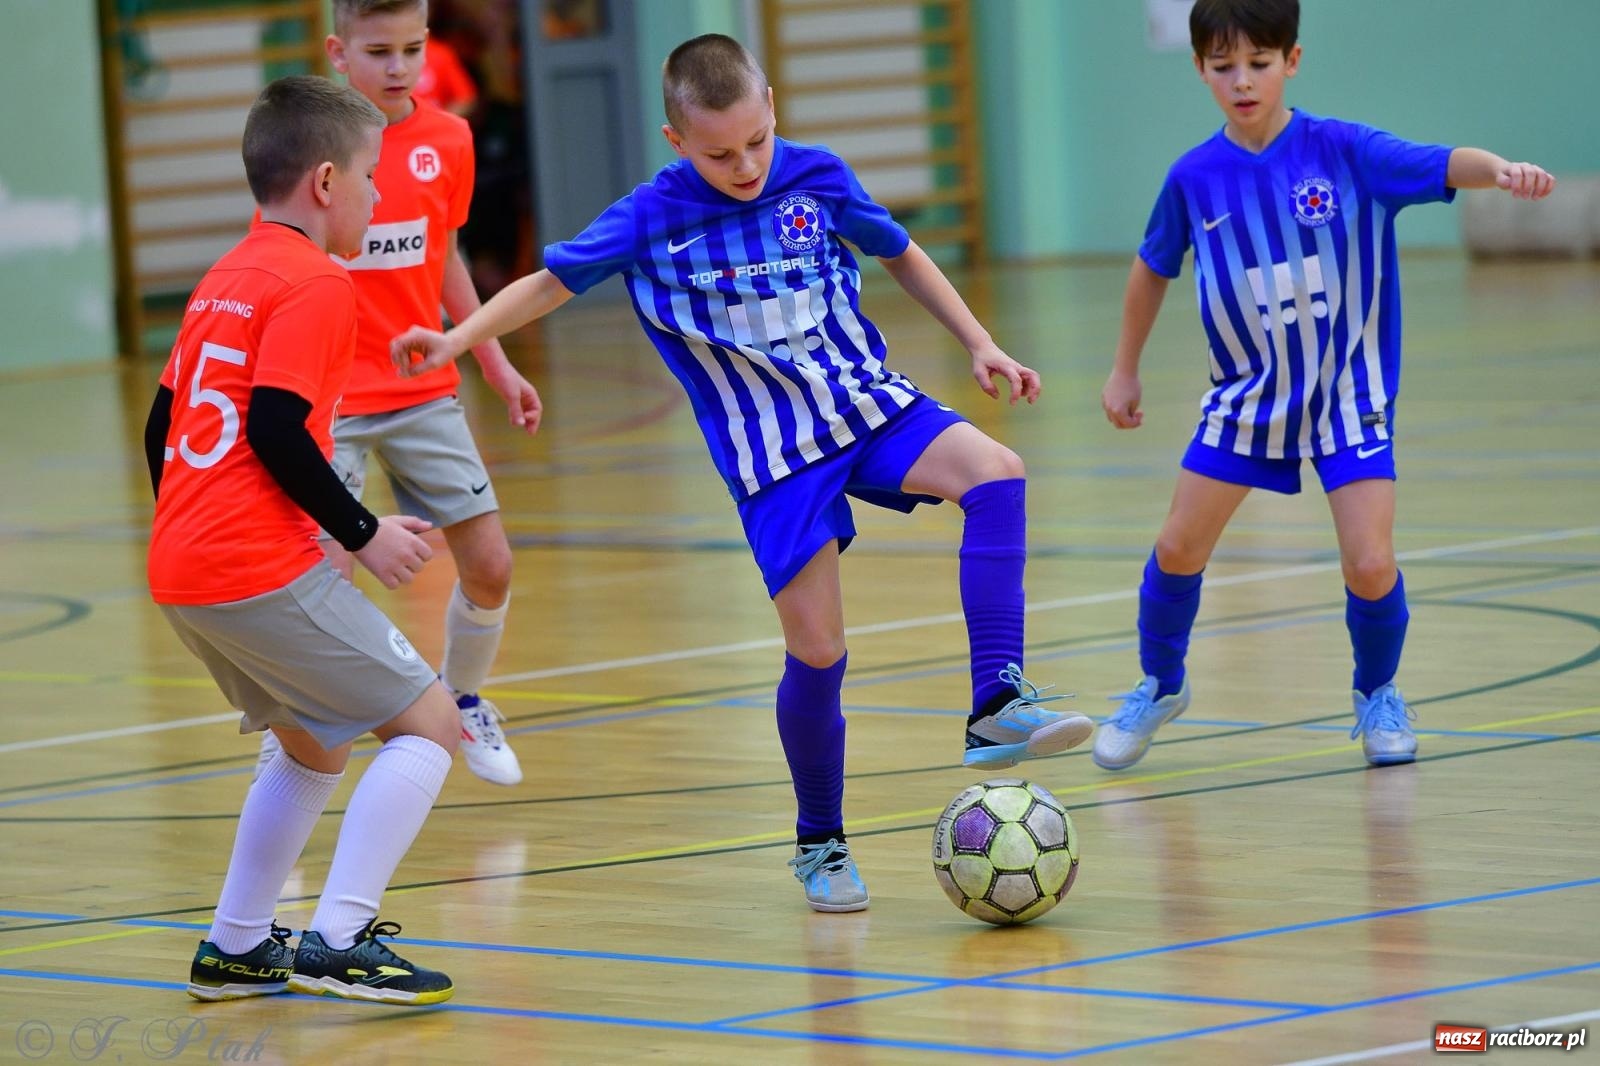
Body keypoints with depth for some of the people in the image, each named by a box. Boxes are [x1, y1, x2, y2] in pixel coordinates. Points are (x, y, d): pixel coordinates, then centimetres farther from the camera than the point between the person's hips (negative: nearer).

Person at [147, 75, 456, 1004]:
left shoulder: (223, 281, 19)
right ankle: (336, 944, -13)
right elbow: (277, 431, -18)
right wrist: (363, 532, -10)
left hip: (179, 572, 9)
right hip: (265, 570, -9)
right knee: (429, 723, -4)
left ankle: (236, 948, 28)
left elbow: (162, 427, 21)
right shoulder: (315, 283, -8)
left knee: (314, 746, 26)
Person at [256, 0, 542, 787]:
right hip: (331, 401, -4)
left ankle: (463, 700, 30)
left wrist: (497, 365, 16)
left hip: (426, 392, 4)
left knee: (489, 566, 4)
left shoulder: (447, 140, 1)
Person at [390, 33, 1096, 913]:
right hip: (772, 452, -2)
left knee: (995, 472, -27)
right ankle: (819, 843, 16)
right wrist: (457, 339, -8)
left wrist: (979, 344, 11)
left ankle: (998, 707, -28)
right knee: (816, 650, -7)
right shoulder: (651, 221, -8)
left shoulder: (817, 179, -2)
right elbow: (551, 282, 3)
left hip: (868, 402, 2)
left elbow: (899, 254, 14)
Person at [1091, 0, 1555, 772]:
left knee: (1370, 565, -13)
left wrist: (1500, 169, -51)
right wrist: (1125, 370, 17)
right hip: (1246, 391, 3)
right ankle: (1160, 686, 30)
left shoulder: (1344, 151, -15)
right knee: (1177, 549, 2)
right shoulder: (1194, 178, -7)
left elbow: (1444, 163, -29)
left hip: (1349, 391, -3)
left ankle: (1377, 695, 17)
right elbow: (1153, 268, 11)